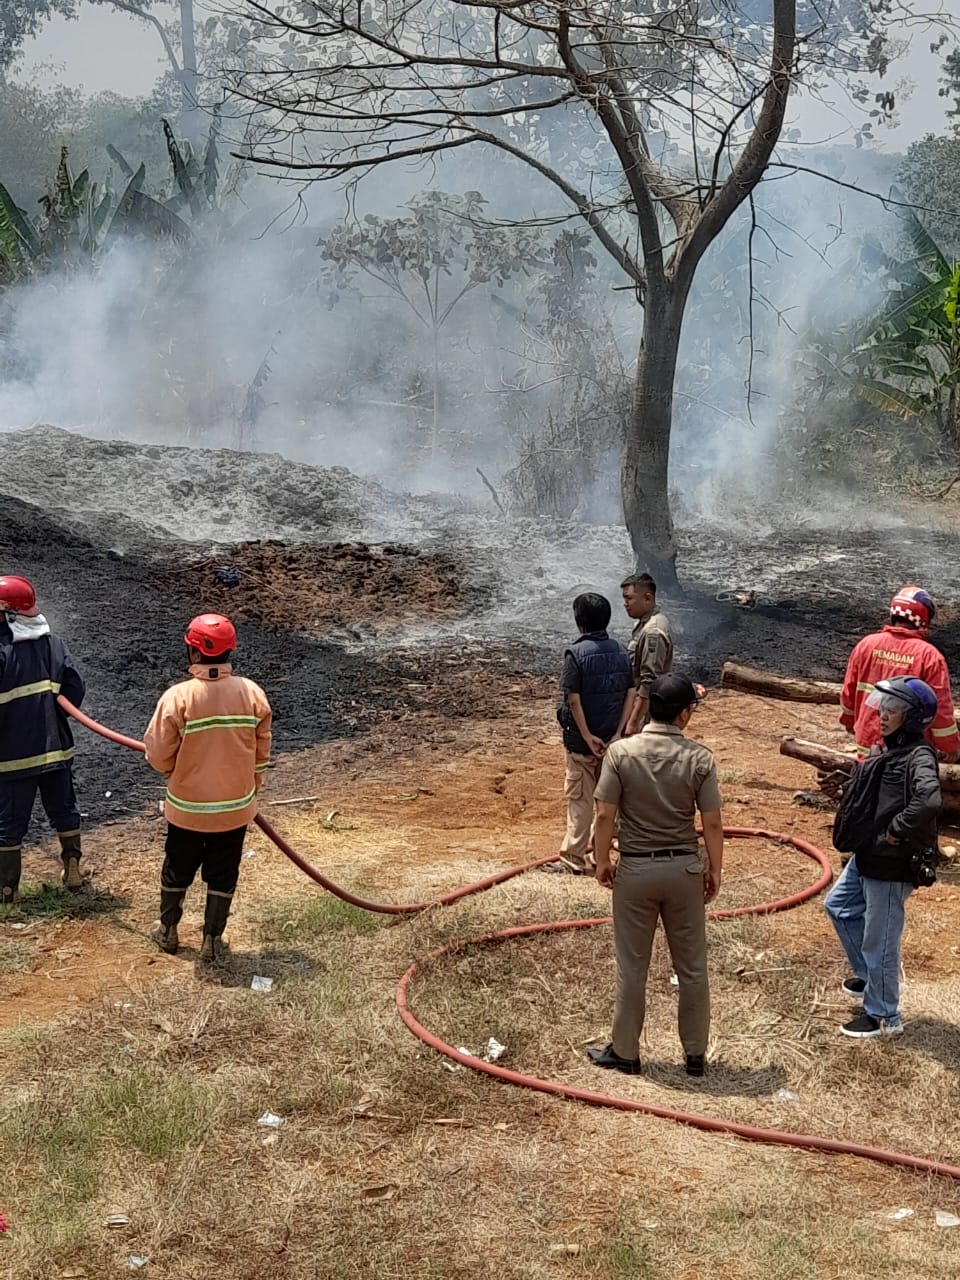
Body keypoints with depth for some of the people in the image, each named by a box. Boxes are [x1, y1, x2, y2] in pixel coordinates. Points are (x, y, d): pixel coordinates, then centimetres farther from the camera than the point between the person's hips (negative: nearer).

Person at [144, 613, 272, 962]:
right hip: (235, 808, 1)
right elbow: (261, 754, 0)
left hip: (186, 807, -1)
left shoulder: (178, 697, -21)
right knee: (222, 876, 18)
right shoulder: (253, 694, -12)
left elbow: (159, 755, -13)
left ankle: (168, 932, 38)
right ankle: (212, 940, 28)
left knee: (177, 871, 21)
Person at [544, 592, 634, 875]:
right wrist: (617, 733, -4)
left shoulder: (576, 653, -16)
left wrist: (587, 736, -14)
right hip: (612, 739, 5)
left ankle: (573, 858, 7)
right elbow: (630, 694, -2)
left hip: (582, 739, -5)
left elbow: (574, 700, -20)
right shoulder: (620, 651, 1)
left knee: (580, 799, 2)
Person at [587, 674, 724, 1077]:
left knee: (632, 967, 10)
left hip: (636, 870, -1)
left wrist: (602, 861, 4)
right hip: (685, 869, 1)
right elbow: (713, 823, -7)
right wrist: (714, 870, 7)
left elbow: (604, 815, -10)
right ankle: (695, 1054, 23)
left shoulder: (621, 752, -11)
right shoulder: (699, 758, -9)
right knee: (692, 967, 13)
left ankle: (624, 1051, 21)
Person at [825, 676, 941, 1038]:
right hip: (867, 856, 10)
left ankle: (884, 1016, 20)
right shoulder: (889, 749, 7)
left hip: (891, 865, -10)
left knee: (879, 940, 3)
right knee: (839, 906, 27)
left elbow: (929, 801, -40)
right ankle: (870, 977, 42)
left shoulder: (918, 757, -22)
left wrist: (898, 831, -28)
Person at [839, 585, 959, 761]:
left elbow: (849, 690, 5)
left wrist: (849, 719, 23)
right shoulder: (929, 656, -17)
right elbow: (941, 706, -13)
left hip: (869, 741, 4)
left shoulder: (867, 644, -5)